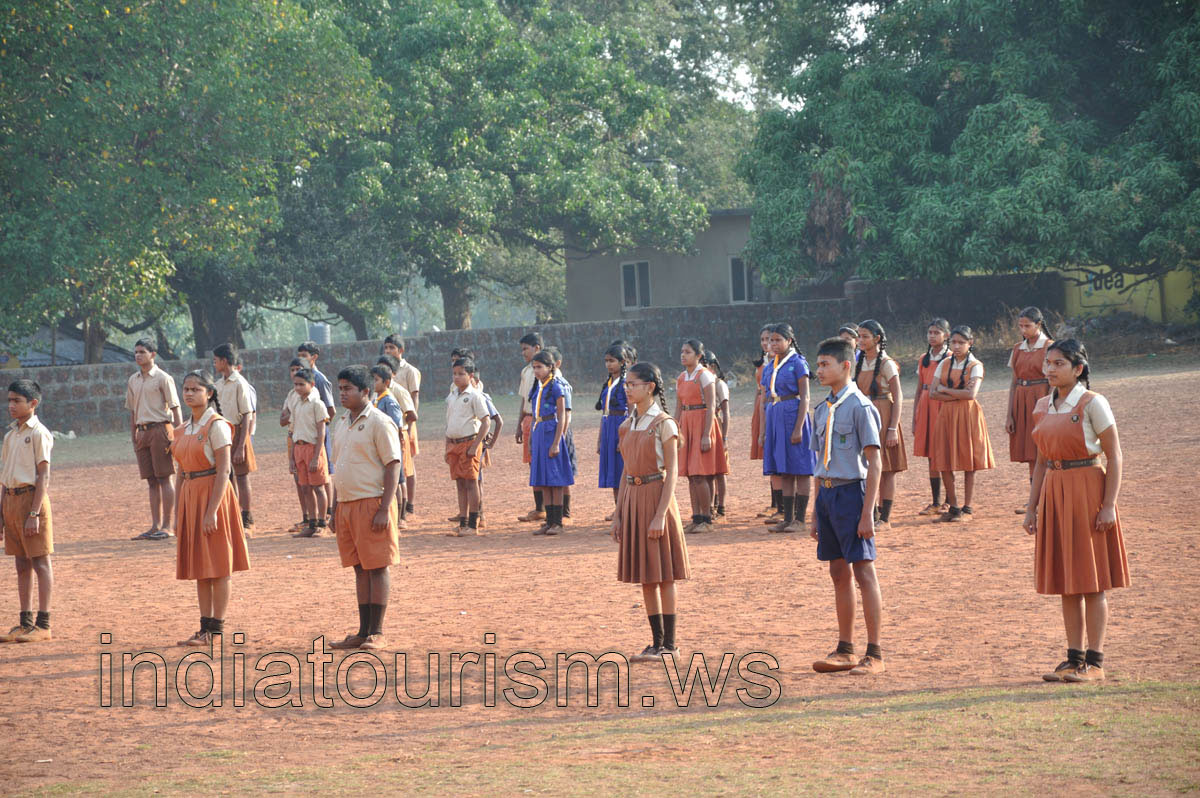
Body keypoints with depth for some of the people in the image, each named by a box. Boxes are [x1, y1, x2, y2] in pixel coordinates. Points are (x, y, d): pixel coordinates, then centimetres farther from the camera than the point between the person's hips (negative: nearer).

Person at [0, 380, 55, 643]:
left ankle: (43, 624, -2)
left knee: (40, 562, -3)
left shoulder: (38, 433, -8)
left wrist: (34, 513, -18)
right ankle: (25, 622, 15)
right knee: (22, 565, 10)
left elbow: (43, 476, -13)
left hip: (31, 496, -8)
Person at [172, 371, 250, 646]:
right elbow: (182, 473, 16)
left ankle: (217, 630, 0)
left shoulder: (216, 425, -10)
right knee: (199, 567, 9)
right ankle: (205, 628, 13)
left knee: (217, 566, -3)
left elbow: (223, 471, -15)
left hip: (213, 493, -8)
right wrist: (177, 513, 12)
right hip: (189, 496, 8)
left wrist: (212, 511, -20)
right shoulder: (184, 430, 13)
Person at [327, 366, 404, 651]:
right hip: (347, 504, 8)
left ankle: (377, 633, 0)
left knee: (377, 567, -4)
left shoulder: (379, 423, -8)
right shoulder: (341, 424, 16)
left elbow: (393, 466, -12)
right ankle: (363, 632, 13)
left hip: (372, 504, -8)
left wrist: (384, 509, -18)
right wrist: (335, 507, 17)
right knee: (360, 568, 10)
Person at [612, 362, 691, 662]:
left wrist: (660, 514, -19)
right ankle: (657, 641, 14)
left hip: (656, 496, -7)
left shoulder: (664, 424, -9)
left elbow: (672, 471, -12)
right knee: (645, 577, 8)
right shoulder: (628, 425, 11)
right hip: (632, 499, 7)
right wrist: (618, 513, 10)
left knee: (663, 575, -2)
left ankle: (669, 643, 4)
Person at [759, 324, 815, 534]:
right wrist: (763, 431, 13)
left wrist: (798, 428, -17)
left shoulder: (797, 363, -6)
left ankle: (799, 519, -1)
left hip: (793, 416, -7)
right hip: (774, 419, 7)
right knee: (783, 471, 8)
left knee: (800, 469, -3)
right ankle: (787, 517, 11)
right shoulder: (769, 367, 14)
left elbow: (804, 398, -10)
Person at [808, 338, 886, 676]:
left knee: (864, 572, -4)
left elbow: (874, 463, -12)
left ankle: (874, 654, 1)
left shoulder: (860, 407, -10)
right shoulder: (822, 410, 13)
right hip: (827, 493, 8)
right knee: (839, 573, 12)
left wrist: (867, 512, -17)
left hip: (851, 492, -8)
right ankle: (845, 650, 20)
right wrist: (816, 513, 16)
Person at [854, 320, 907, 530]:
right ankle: (872, 514, 13)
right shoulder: (859, 363, 10)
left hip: (882, 418, -6)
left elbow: (898, 399, -10)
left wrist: (893, 429, -16)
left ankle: (885, 518, 3)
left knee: (886, 470, -1)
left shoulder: (886, 364, -9)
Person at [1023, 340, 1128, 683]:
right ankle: (1074, 658, 15)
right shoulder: (1043, 406, 10)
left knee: (1092, 580, -2)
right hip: (1054, 493, 6)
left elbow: (1114, 455, -9)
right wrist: (1032, 506, 12)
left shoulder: (1092, 403, -9)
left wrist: (1109, 504, -16)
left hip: (1087, 490, -6)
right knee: (1066, 580, 9)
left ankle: (1095, 661, 2)